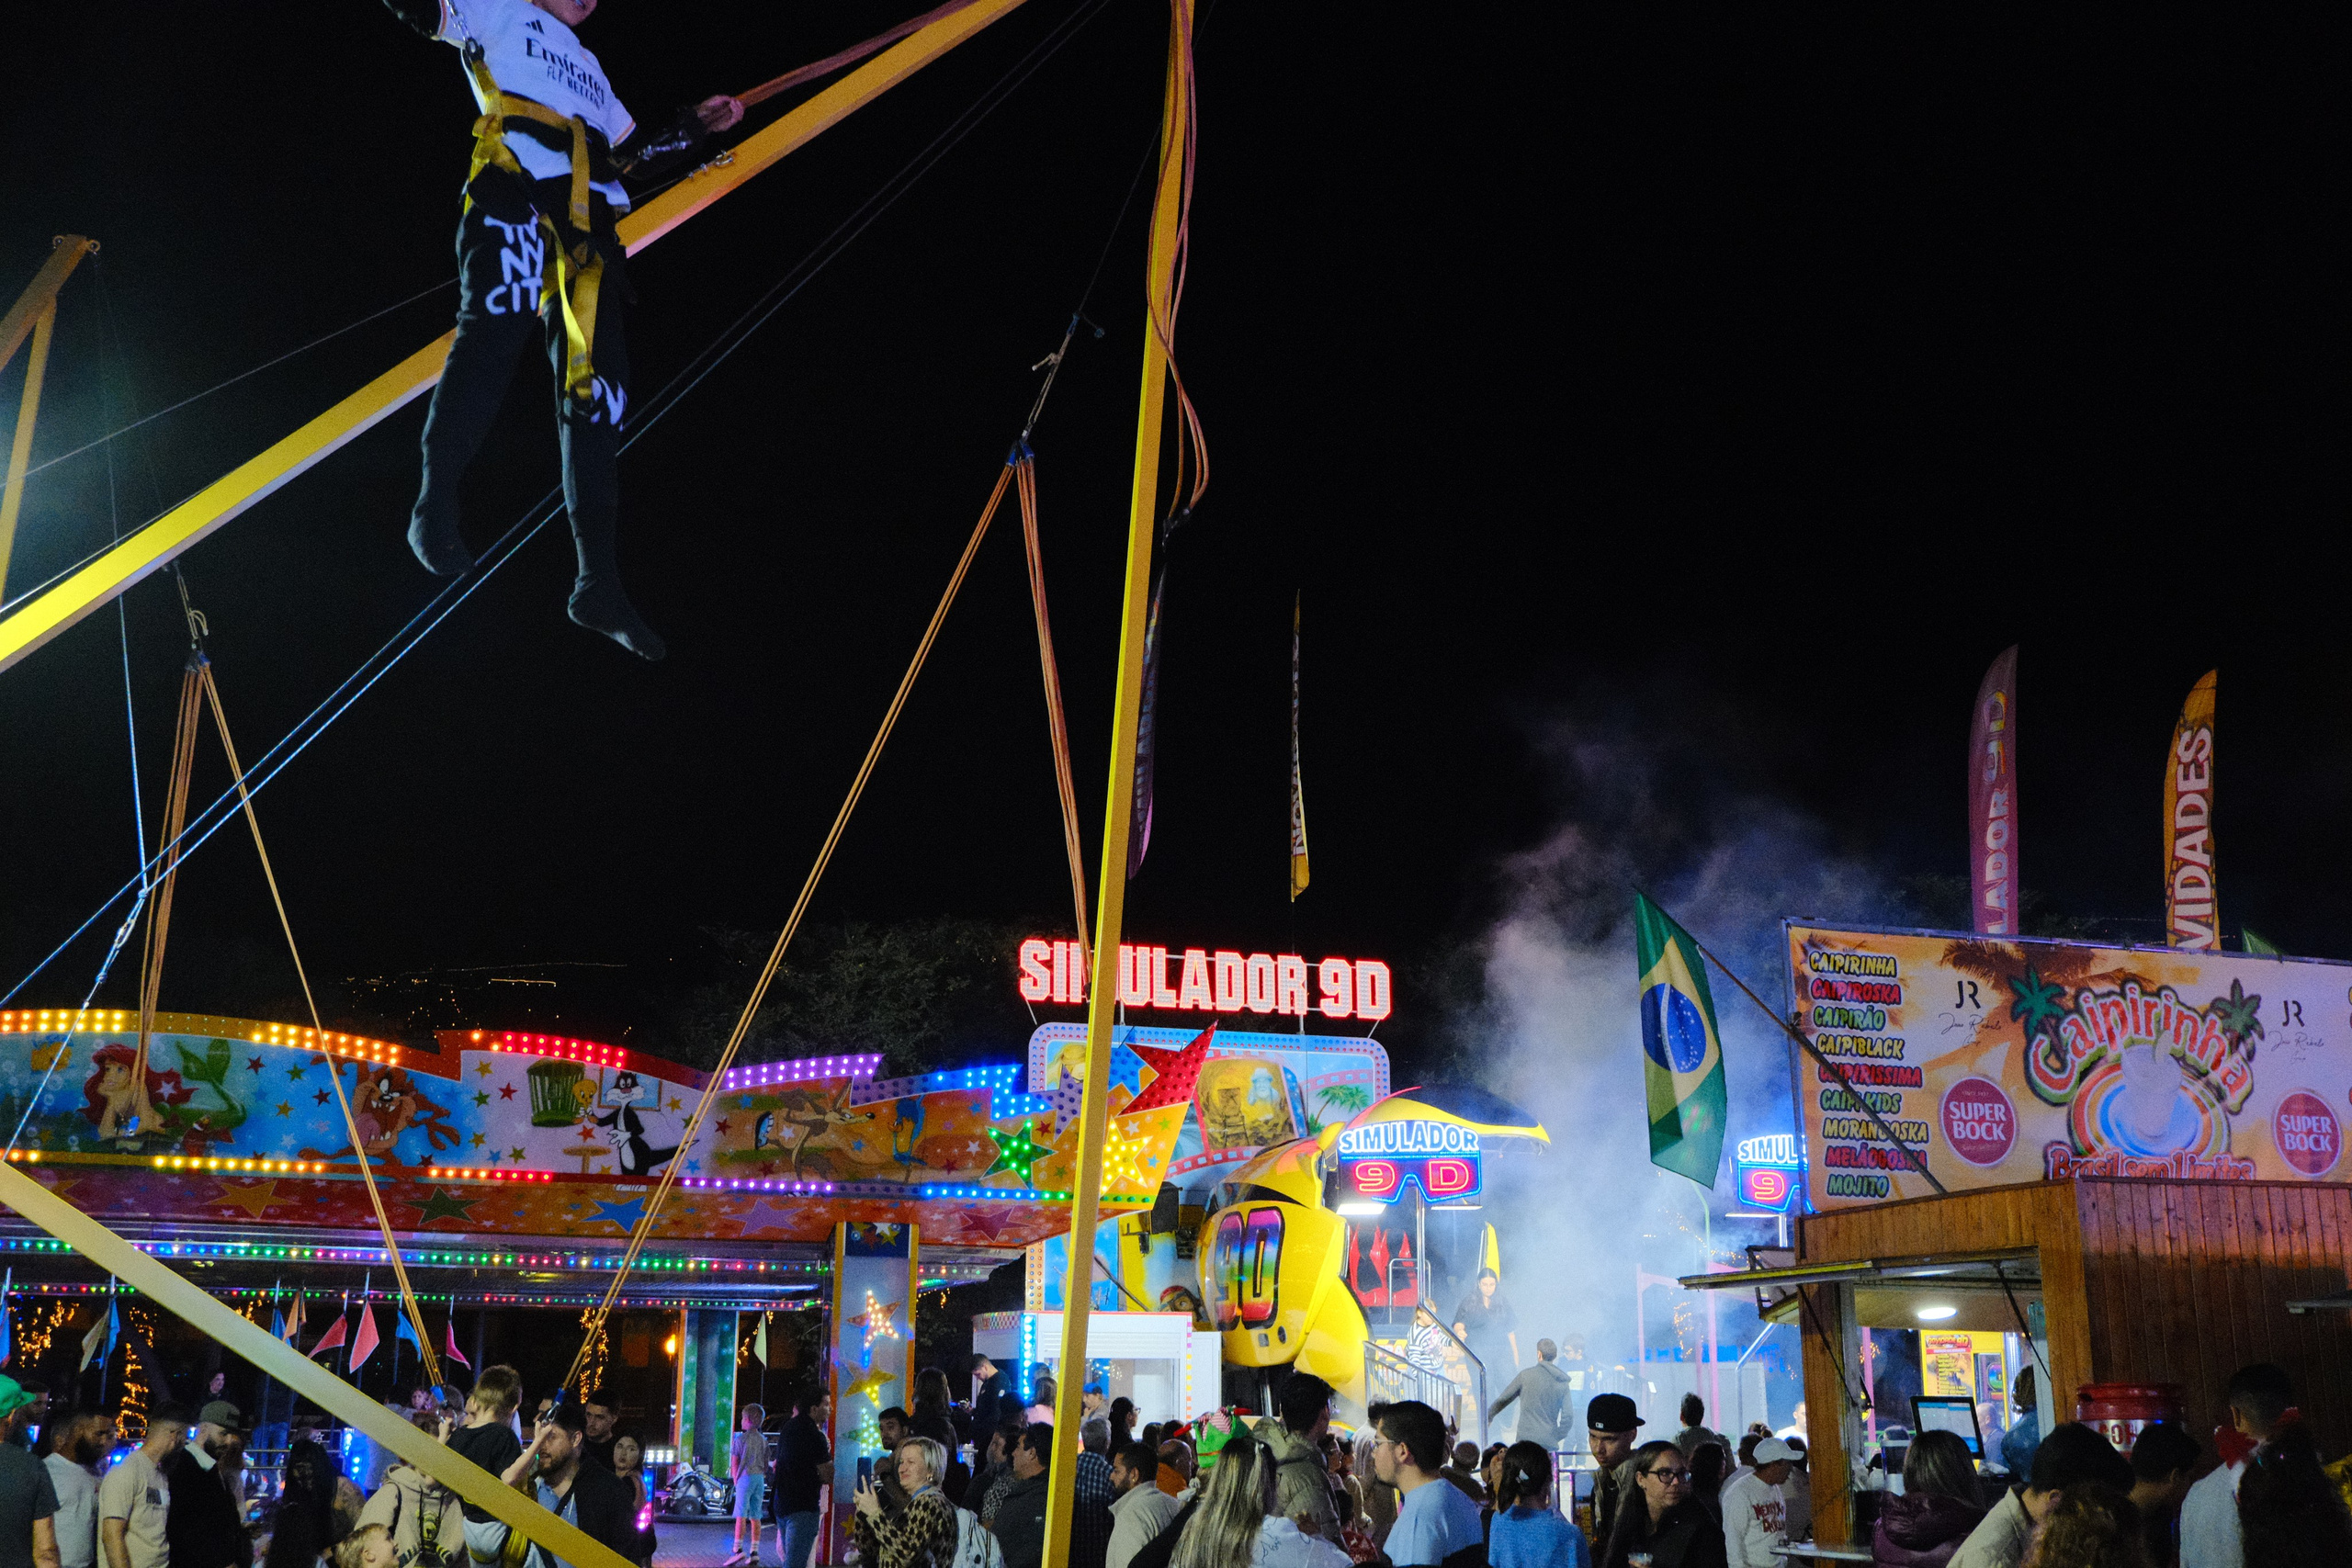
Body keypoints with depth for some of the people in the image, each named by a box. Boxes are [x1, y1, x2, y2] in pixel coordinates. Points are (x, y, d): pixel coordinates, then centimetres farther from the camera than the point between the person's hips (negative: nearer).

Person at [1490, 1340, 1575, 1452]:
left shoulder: (1526, 1375, -2)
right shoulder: (1562, 1383, 6)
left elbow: (1503, 1400, 4)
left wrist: (1488, 1416, 19)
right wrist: (1557, 1437, 14)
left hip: (1527, 1438, -3)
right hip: (1550, 1442, 3)